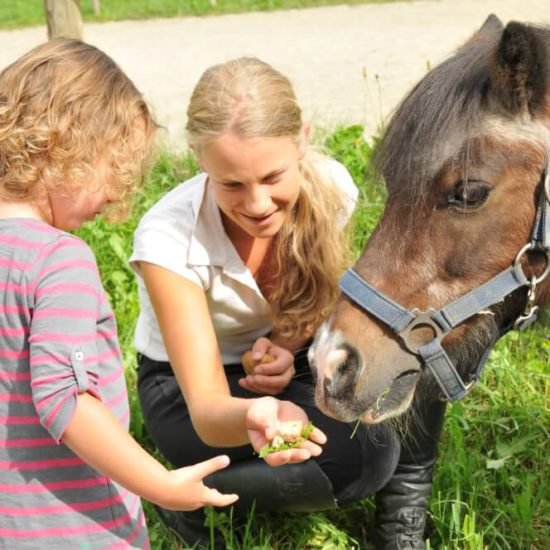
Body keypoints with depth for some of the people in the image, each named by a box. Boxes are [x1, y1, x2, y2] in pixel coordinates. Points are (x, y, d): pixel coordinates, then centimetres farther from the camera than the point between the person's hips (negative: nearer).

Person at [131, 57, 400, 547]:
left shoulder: (331, 188, -21)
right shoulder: (168, 239, -33)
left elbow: (319, 298, 2)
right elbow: (206, 408, -35)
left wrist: (286, 345, -21)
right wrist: (254, 416, -59)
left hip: (278, 363, 5)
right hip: (185, 384, -4)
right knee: (367, 456, -27)